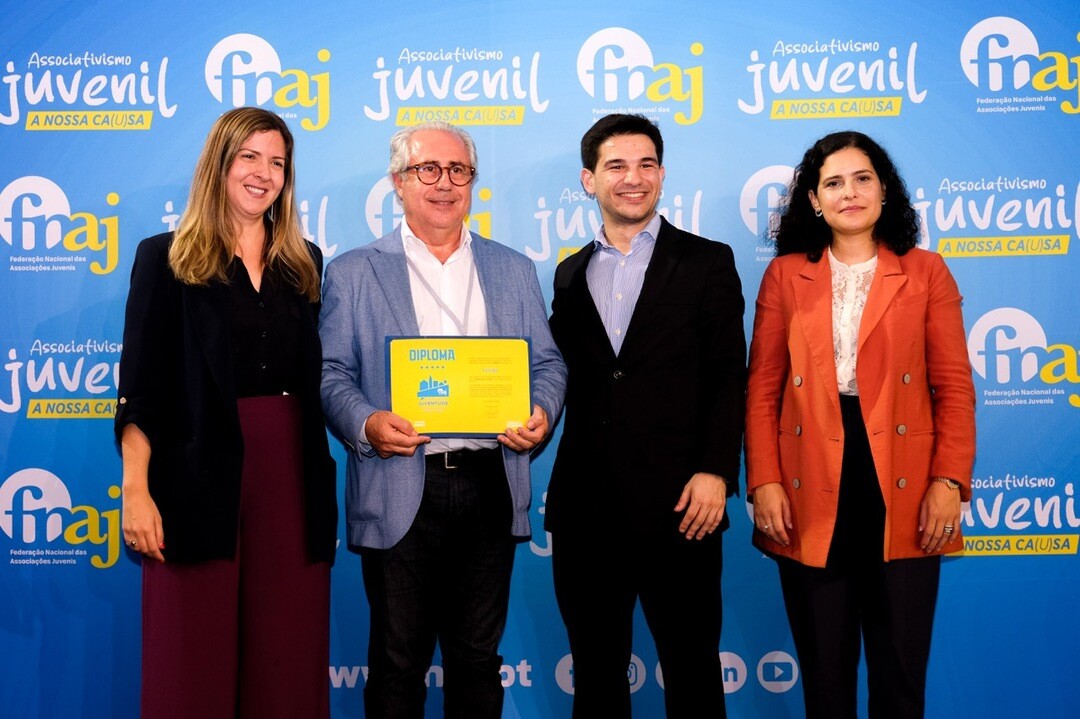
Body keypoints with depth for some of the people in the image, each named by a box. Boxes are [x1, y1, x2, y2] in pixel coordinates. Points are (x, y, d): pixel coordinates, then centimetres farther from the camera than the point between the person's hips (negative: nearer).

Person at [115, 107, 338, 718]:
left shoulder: (305, 264, 13)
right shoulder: (166, 258, 2)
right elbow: (141, 390, -3)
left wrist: (328, 486, 9)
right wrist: (137, 490, -12)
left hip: (294, 473, 3)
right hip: (201, 476, -3)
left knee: (289, 654, 8)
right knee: (195, 661, 4)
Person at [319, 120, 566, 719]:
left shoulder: (513, 270, 13)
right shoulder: (352, 272, 5)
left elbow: (546, 361, 12)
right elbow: (332, 373, 1)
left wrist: (542, 411, -9)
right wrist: (366, 423, -19)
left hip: (490, 486, 3)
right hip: (399, 494, -2)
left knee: (478, 656, 13)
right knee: (398, 661, 7)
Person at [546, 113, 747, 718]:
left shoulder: (707, 262, 3)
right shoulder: (571, 275, 14)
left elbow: (729, 375, -3)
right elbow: (568, 378, 15)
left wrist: (715, 471, -12)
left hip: (677, 505, -3)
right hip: (585, 505, 4)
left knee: (692, 666, 6)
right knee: (595, 668, 13)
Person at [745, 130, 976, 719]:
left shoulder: (926, 272, 7)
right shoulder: (785, 275, 8)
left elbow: (954, 387, 4)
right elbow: (762, 390, 5)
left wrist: (949, 481, -6)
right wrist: (764, 482, -4)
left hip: (903, 494, 0)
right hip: (811, 496, 1)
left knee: (901, 667, 6)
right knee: (823, 666, 9)